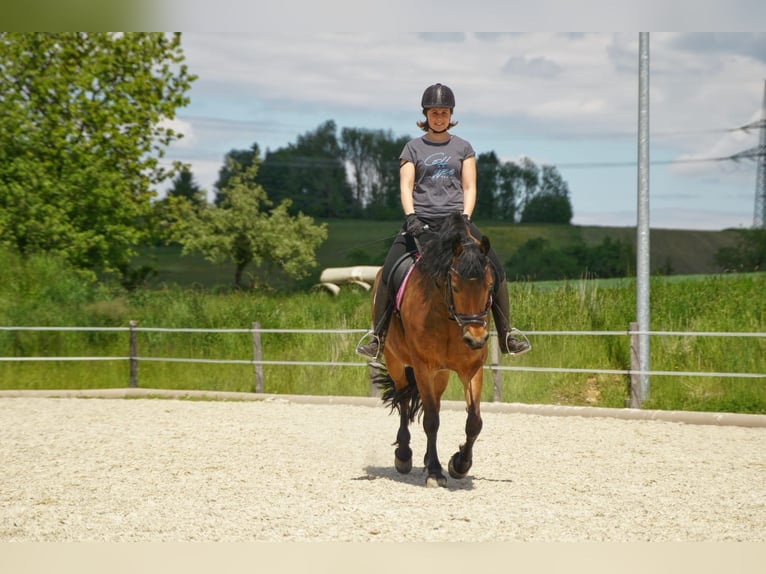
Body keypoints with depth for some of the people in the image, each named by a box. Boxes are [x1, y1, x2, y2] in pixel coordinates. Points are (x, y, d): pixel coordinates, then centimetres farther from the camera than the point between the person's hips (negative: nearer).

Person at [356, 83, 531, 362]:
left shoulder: (463, 148, 12)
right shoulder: (413, 148, 10)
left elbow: (469, 188, 7)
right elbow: (406, 187, 1)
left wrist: (464, 218, -9)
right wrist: (411, 217, -15)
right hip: (421, 220, -1)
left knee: (495, 268, -14)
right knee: (388, 273, -17)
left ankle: (506, 335, -4)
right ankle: (376, 334, -5)